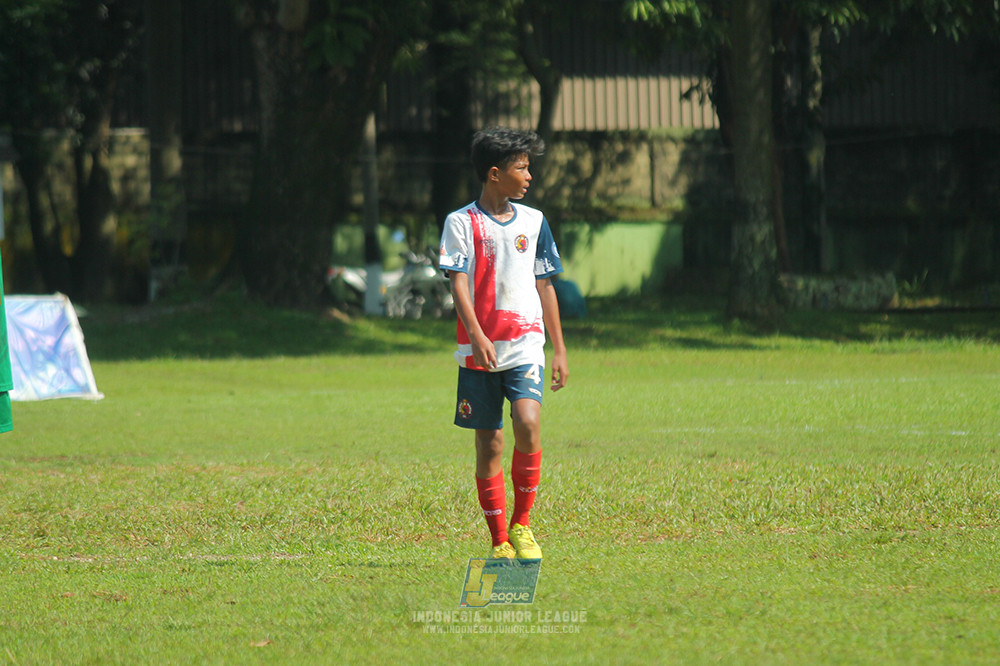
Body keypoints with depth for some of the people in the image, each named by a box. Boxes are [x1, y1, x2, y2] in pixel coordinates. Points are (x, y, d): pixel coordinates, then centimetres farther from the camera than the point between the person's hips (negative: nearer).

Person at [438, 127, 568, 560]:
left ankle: (521, 524, -6)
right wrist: (477, 337, -24)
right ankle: (499, 541, 11)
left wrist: (560, 350, 14)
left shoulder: (533, 222, 11)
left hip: (525, 343, 2)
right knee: (489, 444, 2)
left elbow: (545, 287, 16)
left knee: (527, 423, -20)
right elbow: (458, 283, -9)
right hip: (479, 350, -2)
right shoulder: (461, 223, 0)